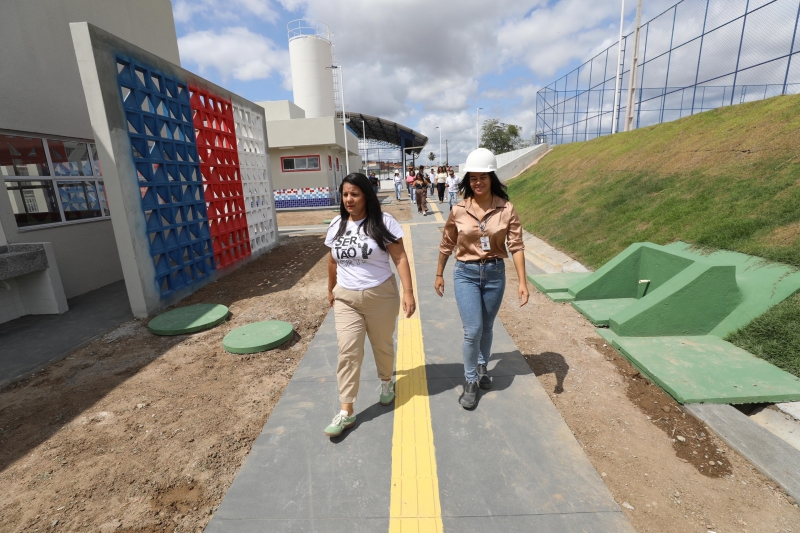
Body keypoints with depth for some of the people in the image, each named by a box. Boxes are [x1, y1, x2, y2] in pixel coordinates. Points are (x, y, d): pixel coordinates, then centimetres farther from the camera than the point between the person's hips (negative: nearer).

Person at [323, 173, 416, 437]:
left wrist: (408, 291, -19)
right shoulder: (336, 225, 4)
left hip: (380, 295, -3)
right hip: (346, 298, 3)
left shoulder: (383, 222, -11)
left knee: (382, 344, 16)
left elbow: (400, 258, -13)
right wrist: (331, 289, 22)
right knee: (347, 352, -1)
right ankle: (346, 412, 11)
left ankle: (386, 381, 47)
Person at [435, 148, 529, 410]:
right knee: (472, 330, -5)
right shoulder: (459, 210, -5)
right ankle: (470, 382, 17)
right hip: (466, 274, -1)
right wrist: (439, 275, 11)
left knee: (486, 327, 16)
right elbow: (446, 245, 5)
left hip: (495, 274, 1)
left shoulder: (506, 209, -7)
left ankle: (482, 368, 42)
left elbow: (516, 246, -8)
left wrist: (522, 282, -14)